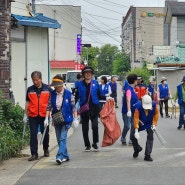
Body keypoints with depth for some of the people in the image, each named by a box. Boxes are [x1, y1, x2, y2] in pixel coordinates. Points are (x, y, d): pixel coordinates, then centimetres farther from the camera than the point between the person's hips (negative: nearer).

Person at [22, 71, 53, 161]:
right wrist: (25, 115, 8)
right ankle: (34, 154, 2)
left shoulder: (47, 89, 0)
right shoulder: (30, 89, 5)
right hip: (33, 116, 1)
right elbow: (27, 102, 10)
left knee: (45, 134, 11)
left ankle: (46, 149, 34)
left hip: (44, 115, -1)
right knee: (33, 135, -2)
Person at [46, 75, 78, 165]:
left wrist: (75, 118, -4)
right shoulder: (52, 94, 2)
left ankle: (60, 156, -17)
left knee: (63, 138, -13)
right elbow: (49, 107, 6)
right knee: (59, 139, 9)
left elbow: (73, 107, -2)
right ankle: (65, 156, 21)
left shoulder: (68, 93, -7)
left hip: (66, 119, -5)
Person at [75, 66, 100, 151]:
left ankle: (95, 143, 9)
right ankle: (87, 145, 19)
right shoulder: (80, 84, 4)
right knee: (85, 128, 6)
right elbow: (77, 96, 3)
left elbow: (99, 95, 9)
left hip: (94, 107, -1)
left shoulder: (95, 83, 5)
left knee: (95, 126, -11)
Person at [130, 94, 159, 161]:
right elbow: (136, 118, -31)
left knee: (150, 137, -10)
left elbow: (156, 114, -7)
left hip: (149, 123, 1)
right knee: (133, 135, -3)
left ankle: (147, 155, -4)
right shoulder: (138, 106, -33)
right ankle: (137, 149, 27)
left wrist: (154, 124, -9)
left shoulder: (154, 105, -26)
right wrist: (136, 130, -34)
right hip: (140, 122, -1)